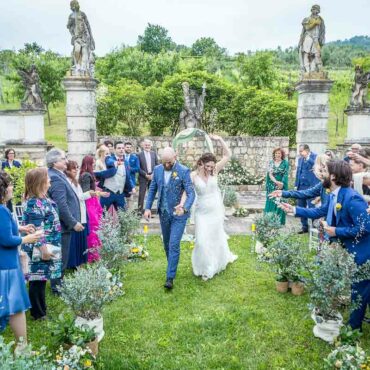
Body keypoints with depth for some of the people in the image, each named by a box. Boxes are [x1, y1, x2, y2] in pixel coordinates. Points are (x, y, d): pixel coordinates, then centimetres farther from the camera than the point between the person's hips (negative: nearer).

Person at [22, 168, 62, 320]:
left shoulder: (42, 199, 10)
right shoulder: (35, 203, -21)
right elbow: (37, 229, -23)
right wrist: (43, 248, -22)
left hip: (47, 246, 10)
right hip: (40, 249, -10)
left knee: (41, 280, 18)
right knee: (38, 281, 3)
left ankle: (41, 310, 31)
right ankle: (38, 313, 16)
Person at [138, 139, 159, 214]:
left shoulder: (154, 153, 7)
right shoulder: (139, 154, -4)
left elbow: (157, 165, 8)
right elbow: (138, 168, -6)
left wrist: (153, 174, -5)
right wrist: (146, 175, -12)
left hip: (152, 176, 3)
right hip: (143, 177, -3)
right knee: (141, 194, -2)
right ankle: (140, 210, 6)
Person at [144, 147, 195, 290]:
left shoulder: (184, 171, -14)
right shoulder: (157, 169, 0)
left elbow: (191, 193, -17)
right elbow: (152, 189, 8)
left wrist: (185, 208, -35)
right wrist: (147, 208, 0)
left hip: (178, 214, -5)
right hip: (163, 213, 5)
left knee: (174, 245, -8)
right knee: (167, 244, 17)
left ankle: (170, 277, 1)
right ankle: (172, 267, 38)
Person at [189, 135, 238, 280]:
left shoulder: (215, 171, -8)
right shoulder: (193, 175, -12)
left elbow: (228, 155, -8)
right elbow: (187, 191, -15)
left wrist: (220, 140, -16)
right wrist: (182, 204, -32)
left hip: (216, 210, 2)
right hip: (202, 212, -1)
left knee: (216, 237, 16)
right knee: (202, 240, -2)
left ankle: (217, 263, 41)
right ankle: (205, 267, 20)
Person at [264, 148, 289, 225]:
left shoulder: (285, 163, 0)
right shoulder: (271, 163, 4)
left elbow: (286, 175, -5)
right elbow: (270, 174, -5)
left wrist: (282, 184, -19)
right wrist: (276, 182, -20)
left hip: (281, 186, -2)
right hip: (272, 186, 2)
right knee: (271, 203, 3)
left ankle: (280, 222, 8)